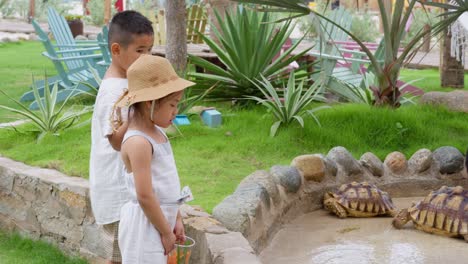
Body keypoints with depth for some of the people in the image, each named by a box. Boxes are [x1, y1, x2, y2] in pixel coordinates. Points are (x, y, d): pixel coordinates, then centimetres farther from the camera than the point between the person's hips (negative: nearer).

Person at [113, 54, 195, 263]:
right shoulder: (139, 142, -21)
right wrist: (166, 232, -15)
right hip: (145, 224, -10)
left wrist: (175, 219, 16)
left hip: (158, 219, 10)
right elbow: (145, 196, -22)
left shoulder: (157, 133, 8)